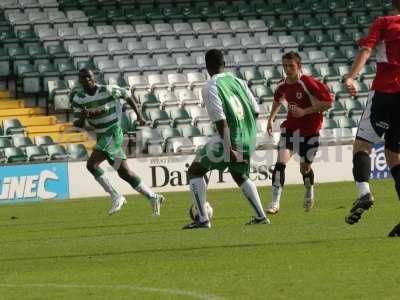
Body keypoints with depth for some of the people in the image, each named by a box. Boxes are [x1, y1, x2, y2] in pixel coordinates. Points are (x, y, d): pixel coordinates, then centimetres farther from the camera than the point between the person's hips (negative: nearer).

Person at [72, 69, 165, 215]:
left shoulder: (108, 90, -11)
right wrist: (82, 116, -22)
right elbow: (77, 124, 1)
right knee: (124, 173, 8)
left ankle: (116, 197, -13)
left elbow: (127, 95, 6)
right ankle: (153, 197, 20)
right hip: (102, 136, 6)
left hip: (113, 133, -6)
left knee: (91, 164, -21)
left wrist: (139, 115, 5)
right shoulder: (78, 99, 1)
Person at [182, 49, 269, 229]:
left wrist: (229, 150, -20)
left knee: (195, 172, 7)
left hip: (230, 140, -6)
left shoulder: (210, 88, -11)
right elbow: (255, 111, 10)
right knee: (240, 176, 31)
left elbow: (221, 121, -18)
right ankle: (261, 216, 25)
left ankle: (203, 219, -1)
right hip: (248, 140, 6)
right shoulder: (238, 81, 9)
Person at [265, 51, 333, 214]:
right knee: (281, 161, -15)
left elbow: (328, 103, -20)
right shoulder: (282, 86, -1)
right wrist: (271, 119, 14)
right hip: (290, 126, 4)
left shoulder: (308, 83, -19)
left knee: (305, 167, 8)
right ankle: (275, 202, -16)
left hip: (309, 129, -4)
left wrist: (304, 111, -23)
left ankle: (309, 193, 42)